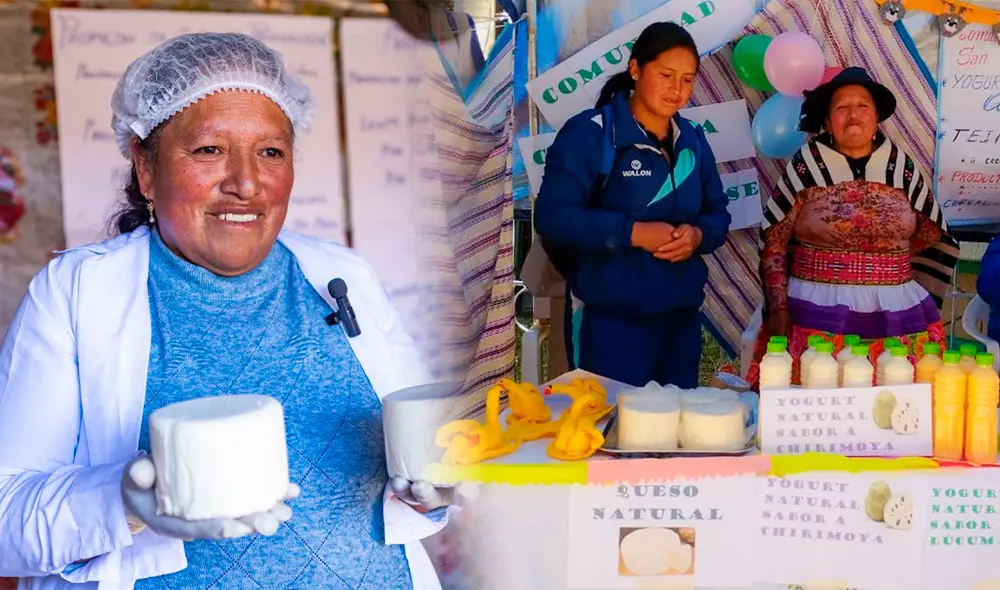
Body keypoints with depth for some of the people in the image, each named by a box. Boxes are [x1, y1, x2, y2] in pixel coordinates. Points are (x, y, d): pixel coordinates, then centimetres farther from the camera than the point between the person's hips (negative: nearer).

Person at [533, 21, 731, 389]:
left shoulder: (693, 140, 10)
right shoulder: (590, 132, -10)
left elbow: (717, 212, 15)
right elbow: (552, 216, -16)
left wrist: (698, 234, -8)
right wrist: (632, 232, -21)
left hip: (683, 313, 6)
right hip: (609, 316, -6)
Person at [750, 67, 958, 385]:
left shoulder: (901, 166, 7)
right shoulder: (806, 165, -1)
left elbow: (933, 238, 17)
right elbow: (774, 240, 0)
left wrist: (914, 298, 13)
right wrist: (778, 308, -4)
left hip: (895, 316, 3)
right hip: (818, 313, -2)